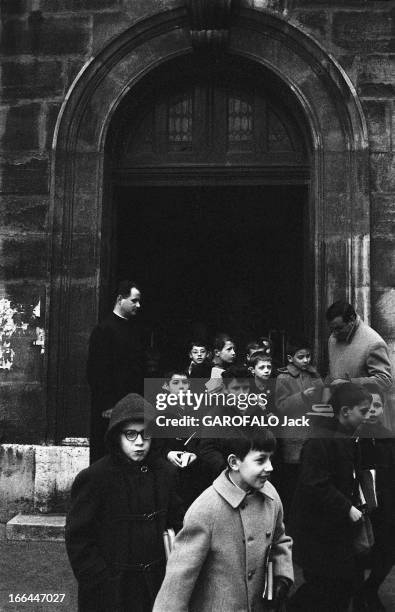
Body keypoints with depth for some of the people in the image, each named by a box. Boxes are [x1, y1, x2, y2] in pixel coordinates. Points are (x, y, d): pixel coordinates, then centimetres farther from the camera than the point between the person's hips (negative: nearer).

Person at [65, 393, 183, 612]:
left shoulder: (163, 473, 1)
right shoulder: (93, 478, -14)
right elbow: (78, 540, -12)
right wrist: (104, 583, -14)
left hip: (157, 584, 4)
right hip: (111, 594, -4)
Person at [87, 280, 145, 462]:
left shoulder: (135, 328, 13)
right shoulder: (104, 329, -8)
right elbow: (97, 371, -12)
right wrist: (106, 405, -15)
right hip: (111, 408, -7)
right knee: (104, 453, 2)